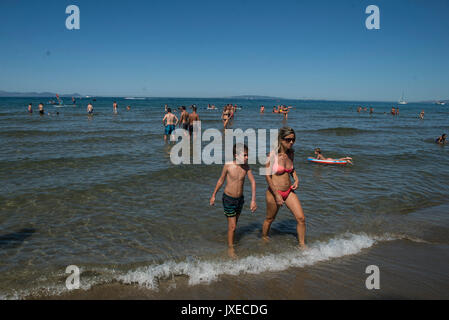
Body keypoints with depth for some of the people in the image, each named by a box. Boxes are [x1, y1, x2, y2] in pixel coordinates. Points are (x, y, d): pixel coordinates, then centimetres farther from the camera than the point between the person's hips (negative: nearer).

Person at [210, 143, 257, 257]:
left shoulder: (246, 166, -9)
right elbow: (221, 180, -3)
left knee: (235, 223, 19)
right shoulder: (228, 165, -17)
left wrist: (253, 200, -11)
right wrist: (213, 195, 6)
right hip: (228, 198, -4)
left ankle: (231, 242, 41)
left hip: (240, 199, 4)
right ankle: (230, 249, 15)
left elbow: (253, 182, -5)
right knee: (232, 226, -2)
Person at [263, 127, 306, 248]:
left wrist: (296, 179, 1)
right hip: (274, 192, -5)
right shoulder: (272, 155, -19)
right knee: (269, 219, 15)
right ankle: (264, 239, 41)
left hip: (289, 191, 5)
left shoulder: (291, 153, 0)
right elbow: (267, 175, -16)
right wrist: (277, 195, -17)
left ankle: (302, 245, 17)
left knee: (301, 218, 0)